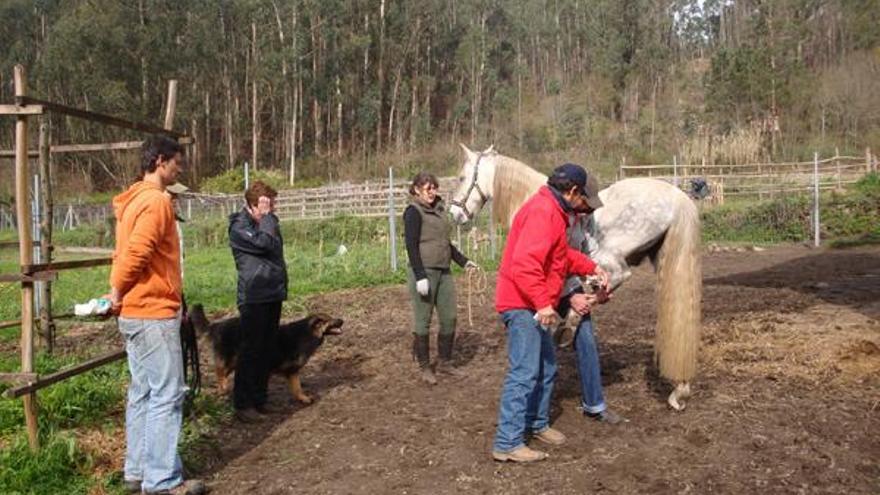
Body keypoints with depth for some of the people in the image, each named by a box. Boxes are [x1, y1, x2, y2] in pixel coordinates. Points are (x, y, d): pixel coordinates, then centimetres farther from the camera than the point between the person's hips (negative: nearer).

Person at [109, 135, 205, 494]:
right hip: (153, 313, -10)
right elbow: (136, 252, -24)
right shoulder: (156, 200, -15)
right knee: (167, 395, -4)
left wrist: (121, 291, 10)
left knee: (143, 392, 14)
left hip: (136, 312, 10)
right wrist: (119, 292, -10)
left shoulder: (134, 200, 17)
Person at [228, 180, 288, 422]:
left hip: (273, 294, 8)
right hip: (254, 296, -8)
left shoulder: (267, 221, 13)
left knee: (266, 349, 13)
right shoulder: (239, 227, -11)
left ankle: (259, 398, 22)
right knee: (251, 350, -3)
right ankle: (242, 403, 6)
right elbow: (265, 243, -24)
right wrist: (267, 216, -16)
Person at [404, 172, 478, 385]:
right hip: (424, 272, -7)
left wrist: (464, 261, 21)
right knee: (423, 321, 2)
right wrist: (420, 277, -21)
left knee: (449, 319, 9)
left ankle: (444, 362, 24)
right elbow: (411, 247, -15)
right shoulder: (414, 212, -8)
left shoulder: (439, 209, 15)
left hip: (443, 271, 8)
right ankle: (425, 368, 14)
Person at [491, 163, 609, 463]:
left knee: (546, 367, 19)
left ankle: (537, 423, 34)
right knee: (524, 373, -9)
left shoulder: (552, 212, 15)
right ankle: (507, 443, -4)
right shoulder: (542, 213, -19)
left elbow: (562, 254, 28)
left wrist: (592, 268, 20)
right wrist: (543, 303, -29)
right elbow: (524, 264, -30)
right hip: (522, 305, -11)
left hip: (533, 305, 11)